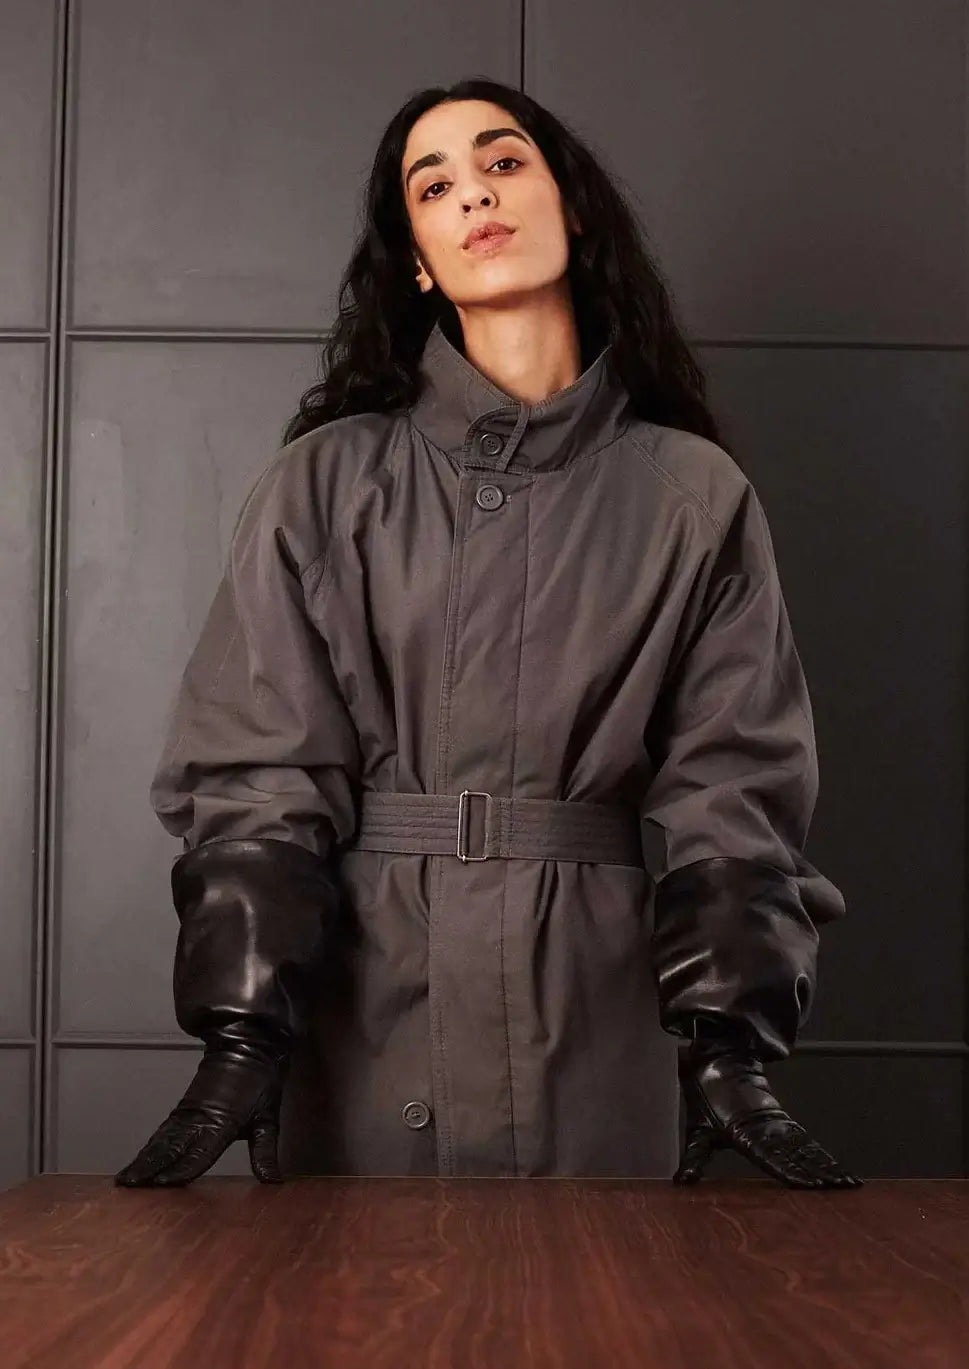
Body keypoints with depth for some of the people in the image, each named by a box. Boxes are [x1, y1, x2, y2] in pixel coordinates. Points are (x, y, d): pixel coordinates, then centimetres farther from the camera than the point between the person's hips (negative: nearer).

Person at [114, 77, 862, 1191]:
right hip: (368, 1015, 0)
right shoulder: (326, 481, 3)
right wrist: (239, 1031, -13)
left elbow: (731, 785, 1)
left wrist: (730, 1040, -10)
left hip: (606, 1020, 1)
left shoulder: (693, 495, 5)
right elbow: (259, 766, -2)